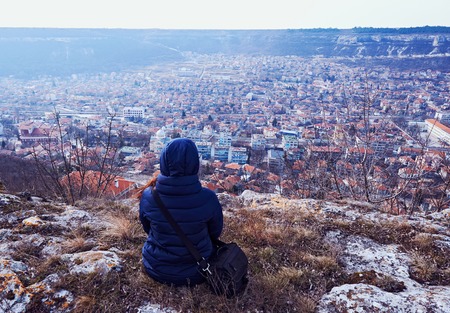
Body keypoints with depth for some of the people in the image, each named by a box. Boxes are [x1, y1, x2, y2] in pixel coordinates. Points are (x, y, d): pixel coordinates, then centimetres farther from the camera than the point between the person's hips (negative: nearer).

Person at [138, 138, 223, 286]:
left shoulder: (148, 197, -21)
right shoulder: (208, 199, -24)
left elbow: (147, 228, 1)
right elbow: (215, 233, -5)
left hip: (157, 271, 2)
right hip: (196, 274, -1)